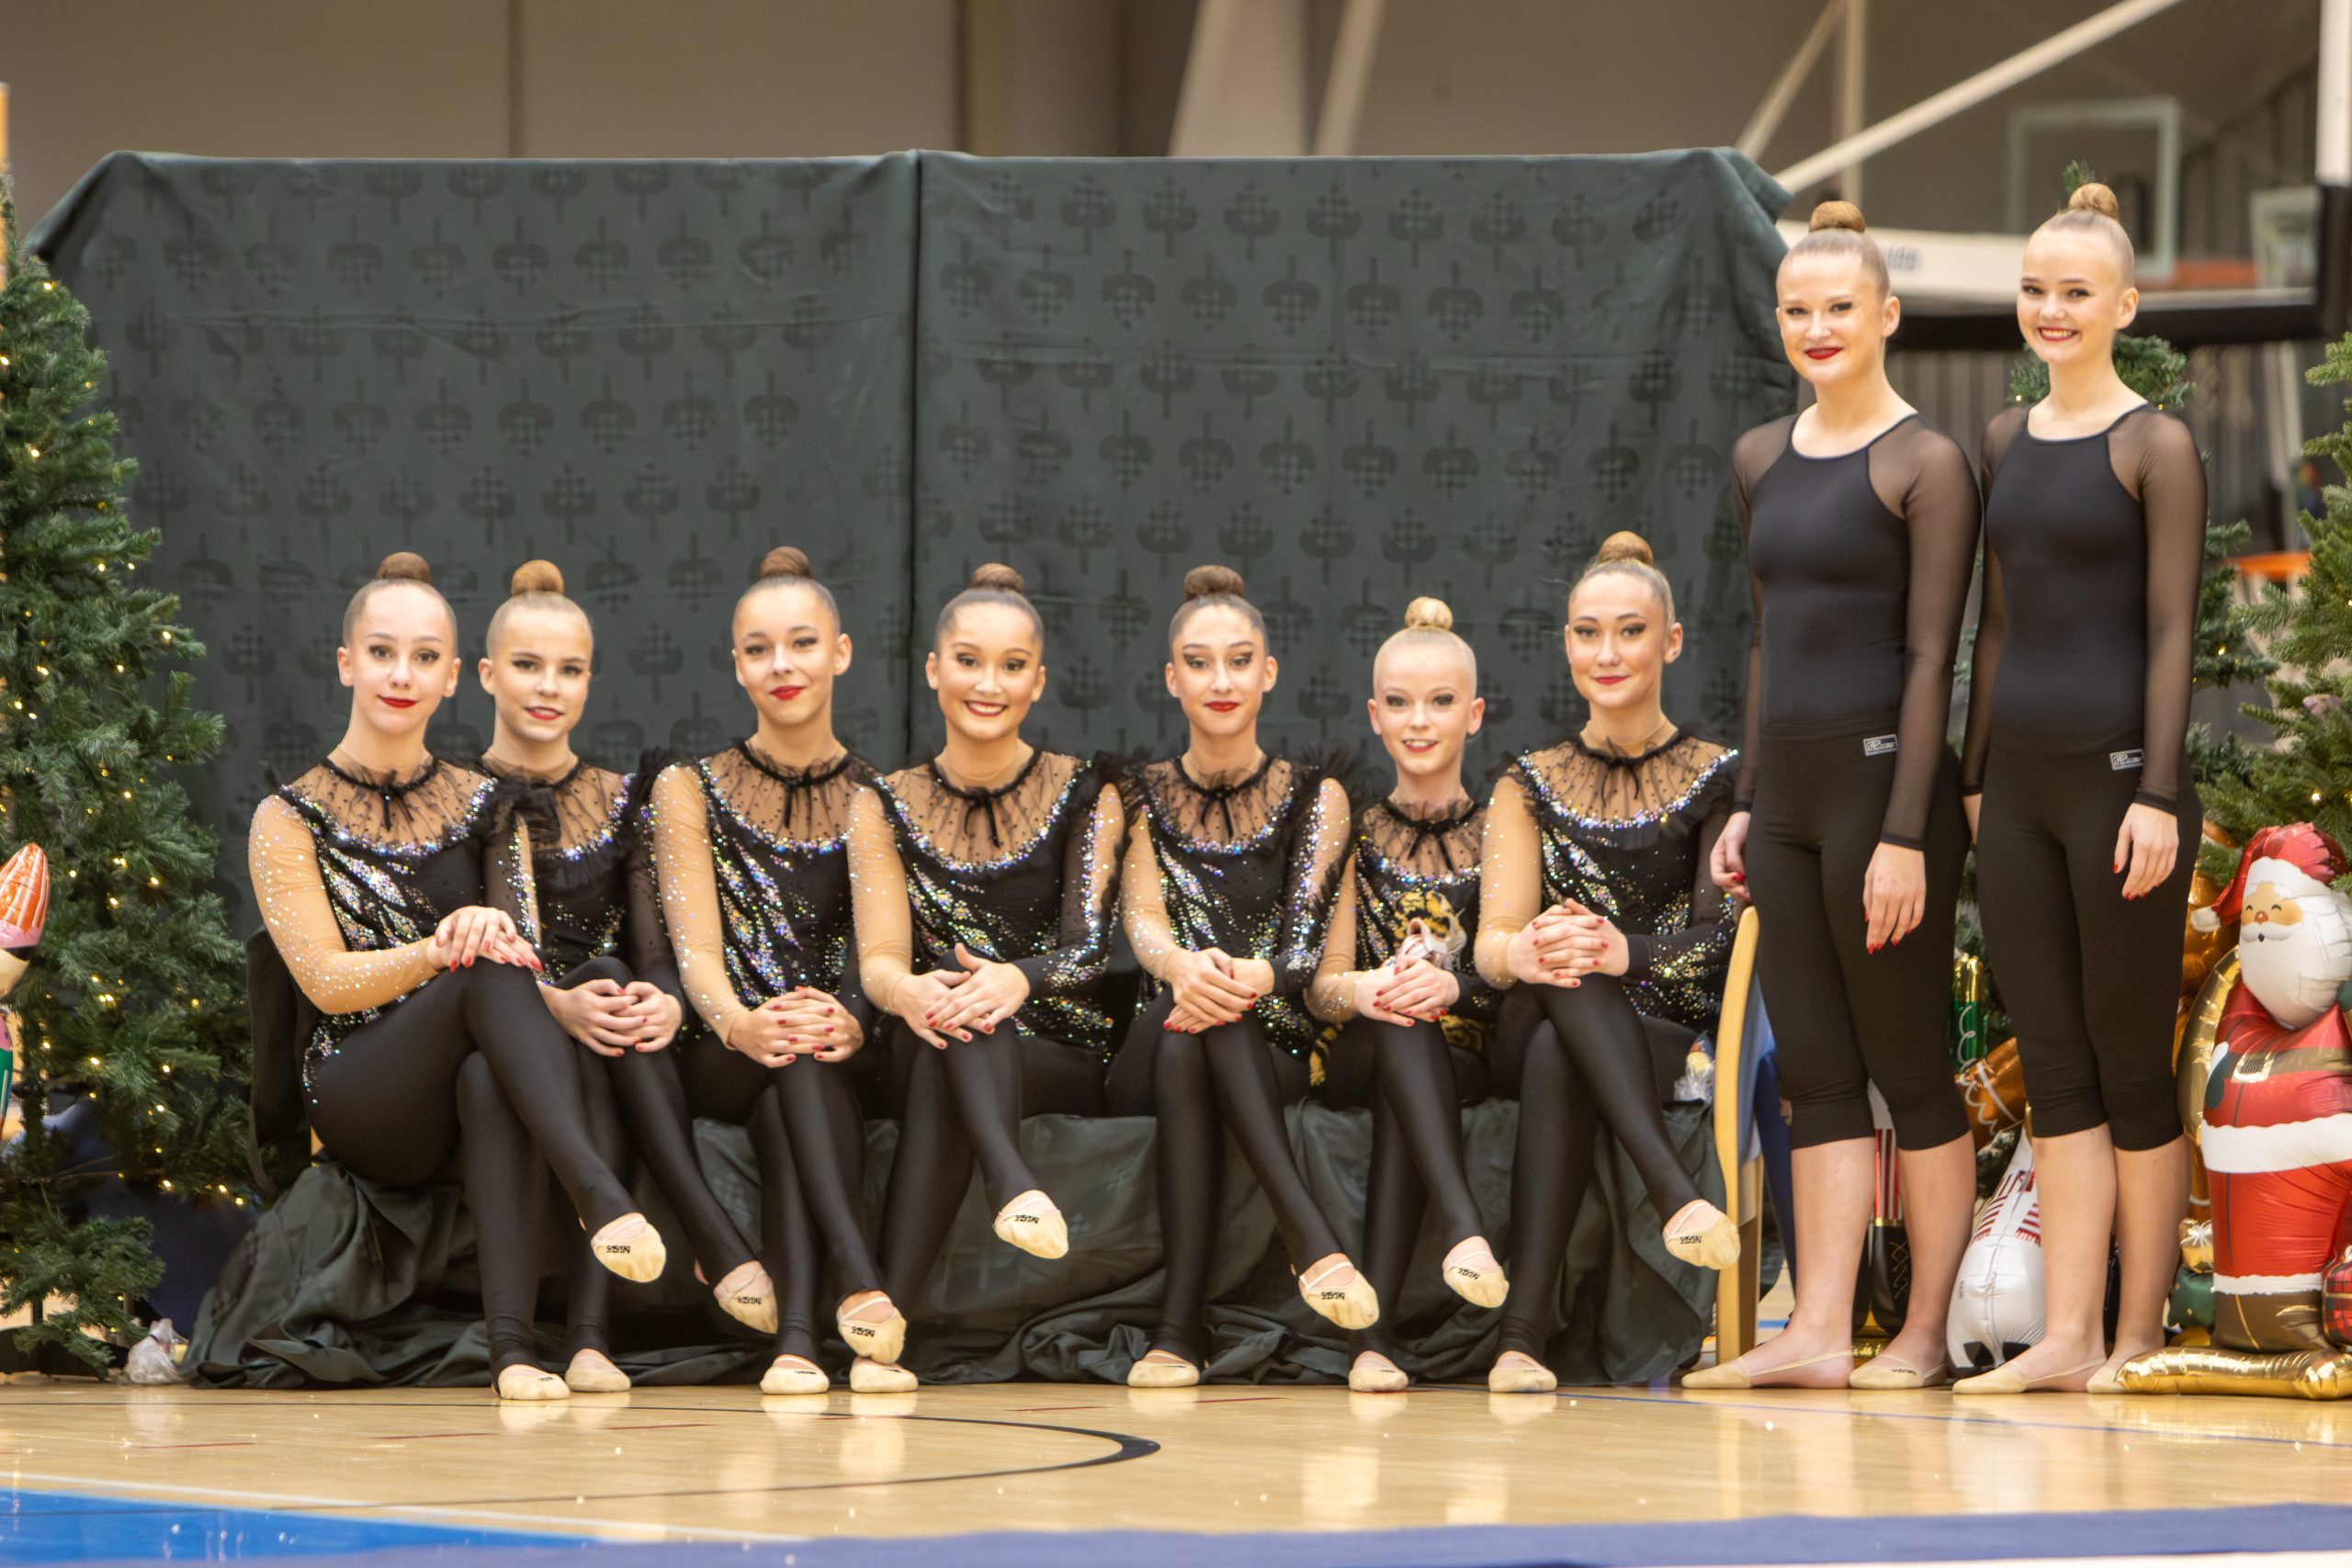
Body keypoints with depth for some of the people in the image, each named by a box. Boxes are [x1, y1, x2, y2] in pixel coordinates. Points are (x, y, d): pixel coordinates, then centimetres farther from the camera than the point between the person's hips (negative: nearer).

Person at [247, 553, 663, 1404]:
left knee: (489, 1076, -38)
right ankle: (600, 1196, -55)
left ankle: (514, 1341, -50)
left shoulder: (483, 805, 16)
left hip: (471, 1084, 2)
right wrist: (443, 952, -25)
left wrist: (491, 938, -22)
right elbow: (328, 980, -6)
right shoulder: (291, 819, 6)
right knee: (491, 979, -34)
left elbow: (522, 942, 4)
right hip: (360, 1102, -2)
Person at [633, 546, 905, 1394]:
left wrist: (851, 1022, -28)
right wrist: (740, 1024, -30)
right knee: (790, 1054, -35)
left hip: (840, 1071, 0)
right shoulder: (690, 790, 9)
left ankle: (798, 1336, -51)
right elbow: (697, 946, -6)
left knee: (799, 1074, -35)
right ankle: (859, 1283, -48)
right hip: (720, 1065, 0)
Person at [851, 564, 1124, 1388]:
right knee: (950, 996, -36)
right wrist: (908, 991, -31)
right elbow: (880, 957, -3)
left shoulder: (1083, 797, 6)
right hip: (934, 1045, 1)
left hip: (1063, 1064, -1)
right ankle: (1014, 1188, -61)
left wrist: (1017, 980, -33)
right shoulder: (886, 808, 10)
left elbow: (1090, 947, -8)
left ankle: (887, 1305, -52)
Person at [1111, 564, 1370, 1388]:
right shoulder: (1143, 796, 13)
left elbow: (1305, 941, -5)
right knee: (1183, 1028, -36)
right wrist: (1183, 966, -30)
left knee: (1211, 1020, -37)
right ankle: (1311, 1237, -50)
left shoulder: (1312, 797, 11)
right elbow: (1141, 920, -4)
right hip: (1146, 1063, 1)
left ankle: (1181, 1322, -47)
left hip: (1277, 1051, -1)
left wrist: (1249, 978, -30)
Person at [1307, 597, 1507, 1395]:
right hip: (1356, 1054, 1)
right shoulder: (1359, 833, 11)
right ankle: (1464, 1230, -56)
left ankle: (1374, 1331, -47)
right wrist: (1360, 990, -21)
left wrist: (1453, 987, -24)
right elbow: (1322, 983, 4)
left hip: (1464, 1058, -1)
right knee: (1398, 1026, -36)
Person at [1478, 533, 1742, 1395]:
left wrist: (1624, 952, -29)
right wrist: (1528, 952, -26)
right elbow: (1494, 943, 2)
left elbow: (1722, 939, -6)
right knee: (1564, 968, -36)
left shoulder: (1718, 778, 9)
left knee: (1558, 1058, -37)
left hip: (1677, 1037, -2)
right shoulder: (1532, 787, 16)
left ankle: (1523, 1333, -48)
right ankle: (1676, 1192, -54)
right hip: (1535, 1031, 2)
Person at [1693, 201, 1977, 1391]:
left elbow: (1931, 655, -11)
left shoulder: (1923, 465, -7)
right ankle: (1819, 1333, 2)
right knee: (1815, 1073, 4)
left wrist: (1905, 834, -16)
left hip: (1884, 782, -7)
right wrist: (1746, 803, 15)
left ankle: (1926, 1336, 4)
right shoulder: (1760, 459, 14)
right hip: (1787, 793, 7)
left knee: (1909, 1069, -1)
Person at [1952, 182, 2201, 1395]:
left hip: (2117, 774, -6)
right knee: (2051, 1070, 5)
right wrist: (1975, 777, 14)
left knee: (2131, 1069, 0)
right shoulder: (2005, 442, 14)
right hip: (2019, 780, 6)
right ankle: (2068, 1336, 6)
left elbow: (2171, 631, -8)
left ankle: (2139, 1338, 6)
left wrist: (2159, 795, -14)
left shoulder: (2153, 446, -4)